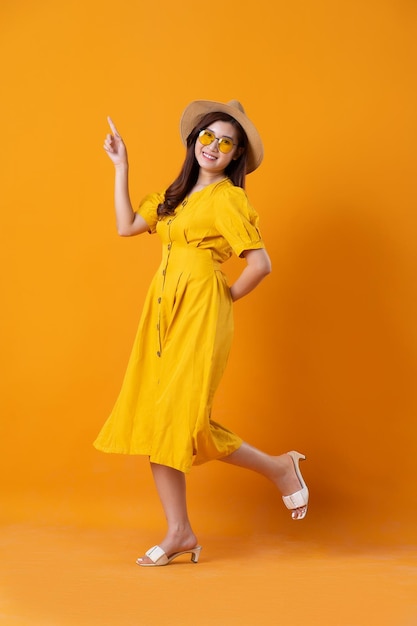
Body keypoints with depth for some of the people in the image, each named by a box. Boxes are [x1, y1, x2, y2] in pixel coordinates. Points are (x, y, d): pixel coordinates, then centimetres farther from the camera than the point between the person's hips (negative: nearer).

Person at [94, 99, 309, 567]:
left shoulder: (227, 199, -8)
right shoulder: (176, 194, 16)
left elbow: (261, 264, -15)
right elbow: (126, 226, 16)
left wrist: (229, 296, -2)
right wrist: (121, 166, 17)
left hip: (200, 315, -8)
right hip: (163, 313, 8)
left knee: (183, 420, -9)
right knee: (154, 421, 3)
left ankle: (280, 467, 13)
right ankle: (179, 533, 12)